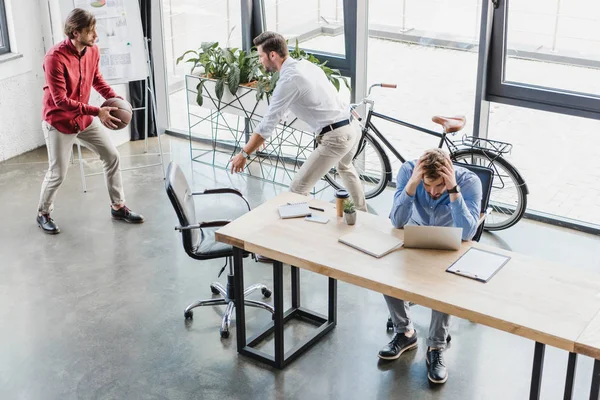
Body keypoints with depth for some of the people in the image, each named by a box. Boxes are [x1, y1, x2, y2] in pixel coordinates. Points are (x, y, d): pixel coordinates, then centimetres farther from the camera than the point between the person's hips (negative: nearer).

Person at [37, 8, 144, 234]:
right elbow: (60, 101, -29)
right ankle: (43, 214, 24)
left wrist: (113, 97, -7)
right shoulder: (55, 58, -28)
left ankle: (118, 207, 21)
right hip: (58, 122, -7)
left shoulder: (92, 51, -6)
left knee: (112, 156, 7)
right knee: (57, 173, -1)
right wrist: (97, 112, -32)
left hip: (84, 118, 7)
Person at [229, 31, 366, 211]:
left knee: (298, 189, -3)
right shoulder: (305, 64, 12)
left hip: (335, 137, -10)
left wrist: (244, 154, -7)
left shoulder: (289, 80, -16)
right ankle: (361, 212, 57)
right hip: (352, 128, 10)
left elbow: (269, 122, -15)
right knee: (345, 167, 40)